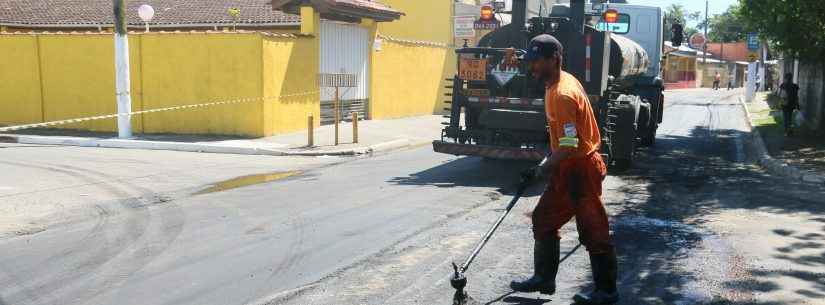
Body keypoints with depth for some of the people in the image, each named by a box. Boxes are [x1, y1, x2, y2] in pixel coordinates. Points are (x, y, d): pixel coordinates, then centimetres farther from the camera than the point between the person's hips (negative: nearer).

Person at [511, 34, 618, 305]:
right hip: (567, 169, 10)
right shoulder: (558, 83, 7)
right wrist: (551, 158, 20)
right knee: (544, 220, 16)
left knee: (594, 231, 1)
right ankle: (544, 278, 27)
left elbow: (569, 146, -27)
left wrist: (543, 169, -17)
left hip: (581, 170, -10)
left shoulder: (563, 94, -25)